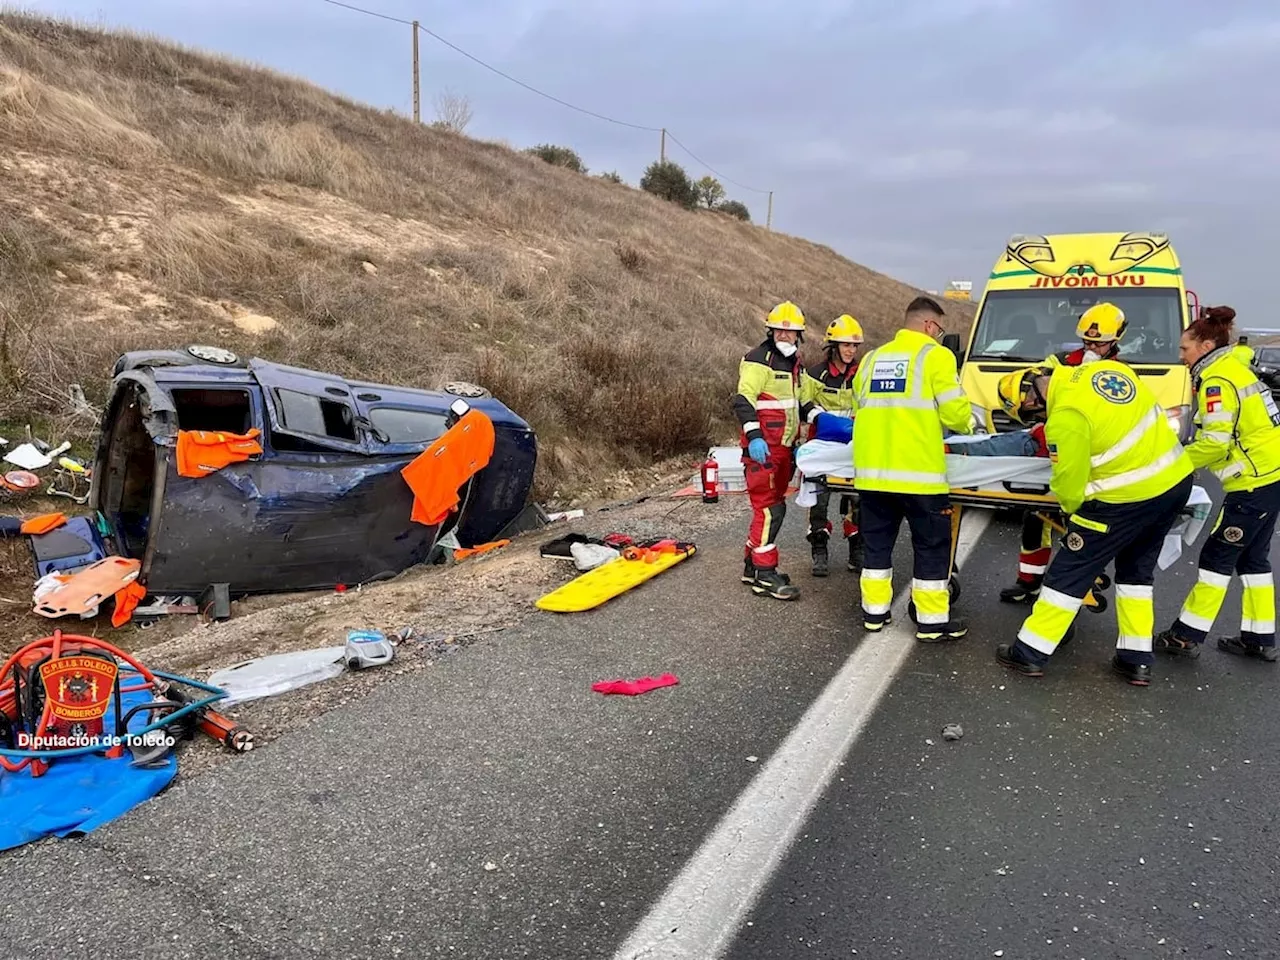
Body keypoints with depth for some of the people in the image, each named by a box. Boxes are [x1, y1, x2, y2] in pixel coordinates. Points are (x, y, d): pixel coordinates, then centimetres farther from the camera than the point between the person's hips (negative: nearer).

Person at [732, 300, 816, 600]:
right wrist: (754, 436, -30)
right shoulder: (759, 361, -10)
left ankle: (752, 564, 22)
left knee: (769, 506, 13)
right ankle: (764, 575, -6)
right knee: (770, 507, -10)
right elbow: (743, 401, -20)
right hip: (762, 449, -9)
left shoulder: (793, 363, 18)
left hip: (783, 448, 9)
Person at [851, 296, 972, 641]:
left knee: (877, 541, 16)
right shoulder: (935, 355, -2)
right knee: (932, 546, 6)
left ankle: (874, 612, 23)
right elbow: (953, 411, -6)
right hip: (918, 470, -5)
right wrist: (970, 423, 15)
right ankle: (933, 622, 12)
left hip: (872, 468, 5)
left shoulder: (872, 357, 15)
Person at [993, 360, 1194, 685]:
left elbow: (1068, 485, -12)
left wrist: (1072, 510, 10)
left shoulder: (1066, 415, -18)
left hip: (1128, 498, -8)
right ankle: (1137, 658, 25)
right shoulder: (1104, 368, 4)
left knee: (1070, 571, 4)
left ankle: (1030, 652, 11)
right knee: (1137, 570, 21)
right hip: (1177, 479, 8)